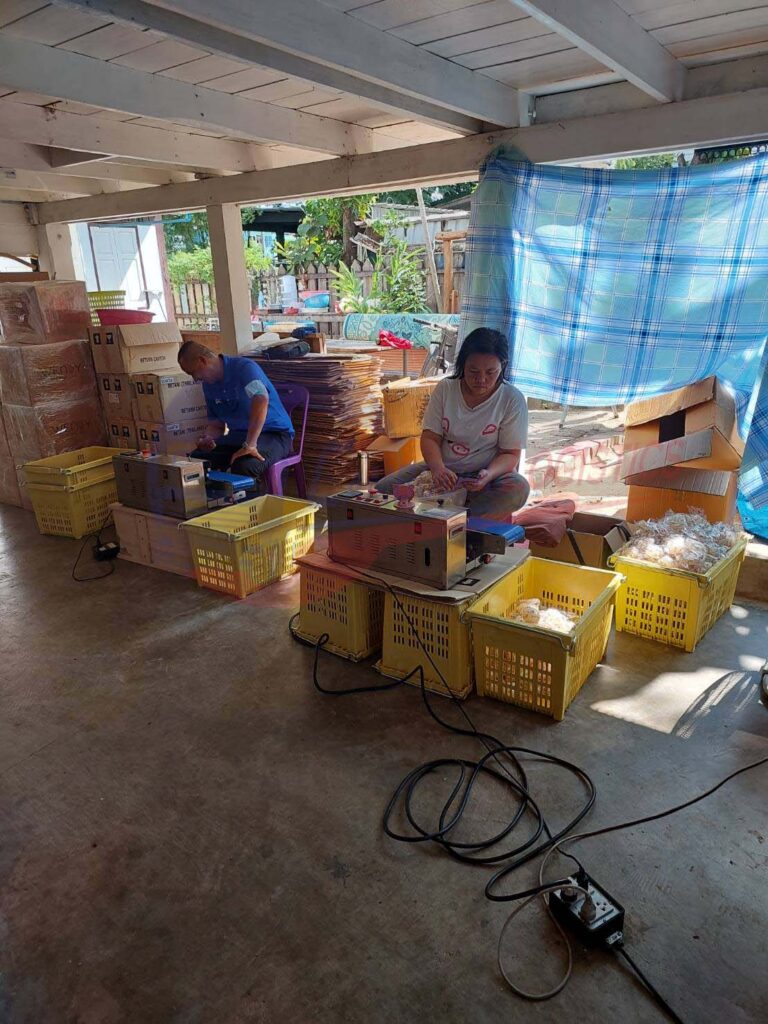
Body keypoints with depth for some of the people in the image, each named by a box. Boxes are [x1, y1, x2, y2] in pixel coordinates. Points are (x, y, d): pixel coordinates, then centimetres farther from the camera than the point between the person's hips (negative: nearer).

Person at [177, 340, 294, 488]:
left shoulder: (244, 367, -17)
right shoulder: (209, 385, 9)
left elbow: (261, 399, -36)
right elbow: (216, 425, 16)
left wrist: (250, 445, -39)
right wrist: (207, 439, -8)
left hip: (274, 433, -7)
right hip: (239, 434, 7)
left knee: (244, 466, -35)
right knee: (195, 459, -9)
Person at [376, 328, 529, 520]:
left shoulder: (512, 400, -8)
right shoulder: (445, 389, -2)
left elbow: (510, 454, -8)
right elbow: (430, 438, -4)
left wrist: (488, 475, -30)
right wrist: (437, 467, -27)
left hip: (486, 476, -2)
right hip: (442, 469, 2)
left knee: (519, 488, -35)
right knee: (383, 489, -16)